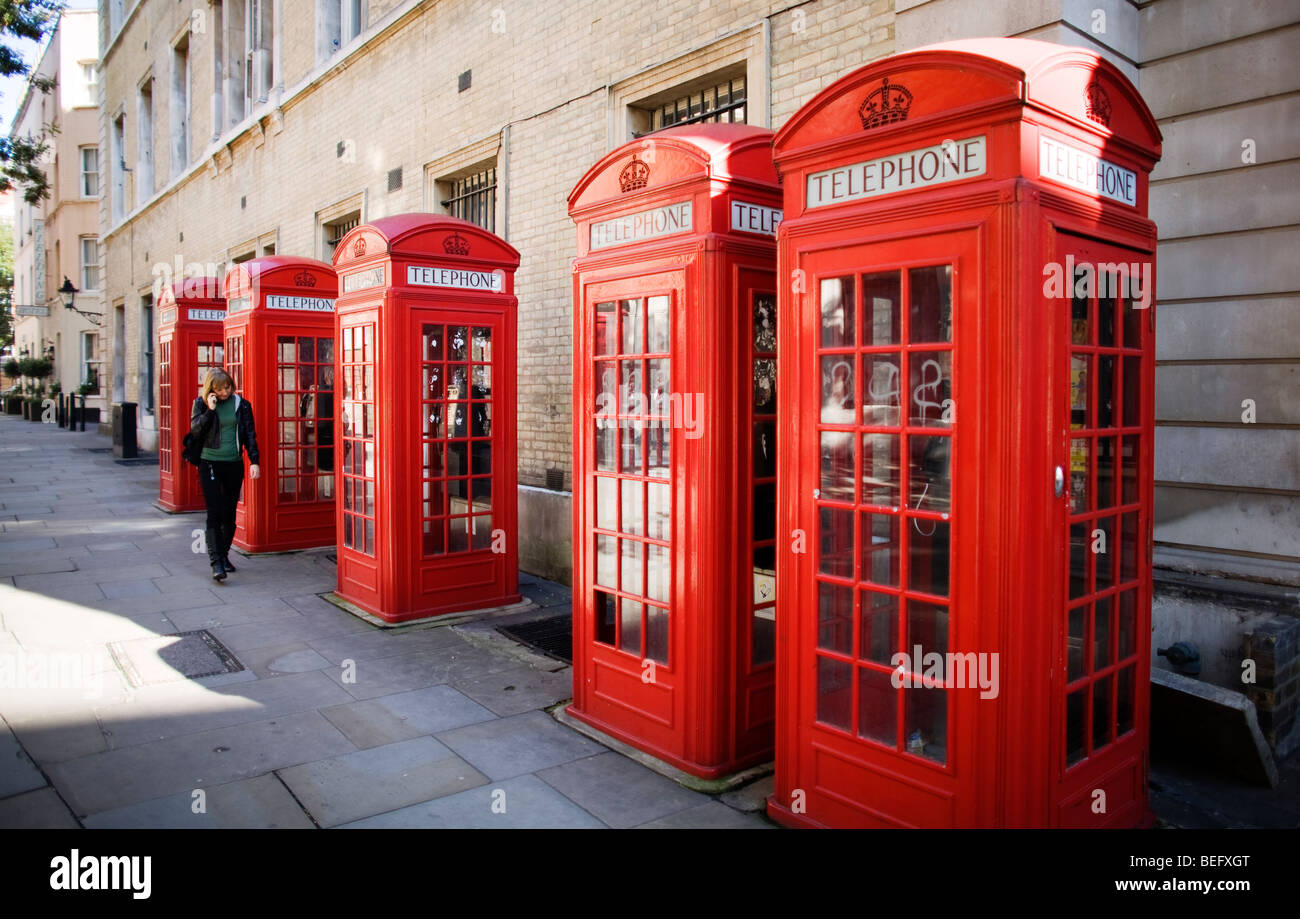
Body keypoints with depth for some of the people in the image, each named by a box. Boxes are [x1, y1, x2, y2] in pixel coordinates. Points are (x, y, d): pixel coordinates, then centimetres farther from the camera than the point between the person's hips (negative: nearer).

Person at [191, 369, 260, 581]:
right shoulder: (202, 404, 2)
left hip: (234, 465, 2)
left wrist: (254, 461, -3)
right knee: (215, 513, -9)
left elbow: (250, 435, 5)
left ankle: (224, 554, 25)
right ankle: (216, 563, -12)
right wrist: (210, 410, -17)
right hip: (210, 464, -2)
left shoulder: (241, 405, 5)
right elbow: (195, 431, -9)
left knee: (229, 513, 9)